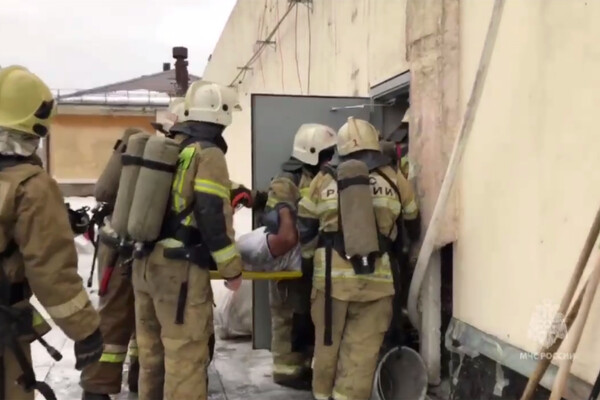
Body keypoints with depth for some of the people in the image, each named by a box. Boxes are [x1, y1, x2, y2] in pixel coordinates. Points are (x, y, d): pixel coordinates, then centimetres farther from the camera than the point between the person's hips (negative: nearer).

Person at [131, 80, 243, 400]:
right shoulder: (208, 154, -10)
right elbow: (213, 216, -16)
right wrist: (232, 269, -9)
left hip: (144, 262, 8)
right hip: (179, 267, -8)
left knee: (152, 348, 18)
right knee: (186, 353, -1)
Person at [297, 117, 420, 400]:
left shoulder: (323, 180, 7)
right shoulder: (394, 180, 7)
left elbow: (304, 230, 10)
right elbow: (413, 225, 20)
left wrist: (314, 257, 27)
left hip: (332, 276, 1)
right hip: (375, 279, -1)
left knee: (328, 344, 16)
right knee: (361, 350, 4)